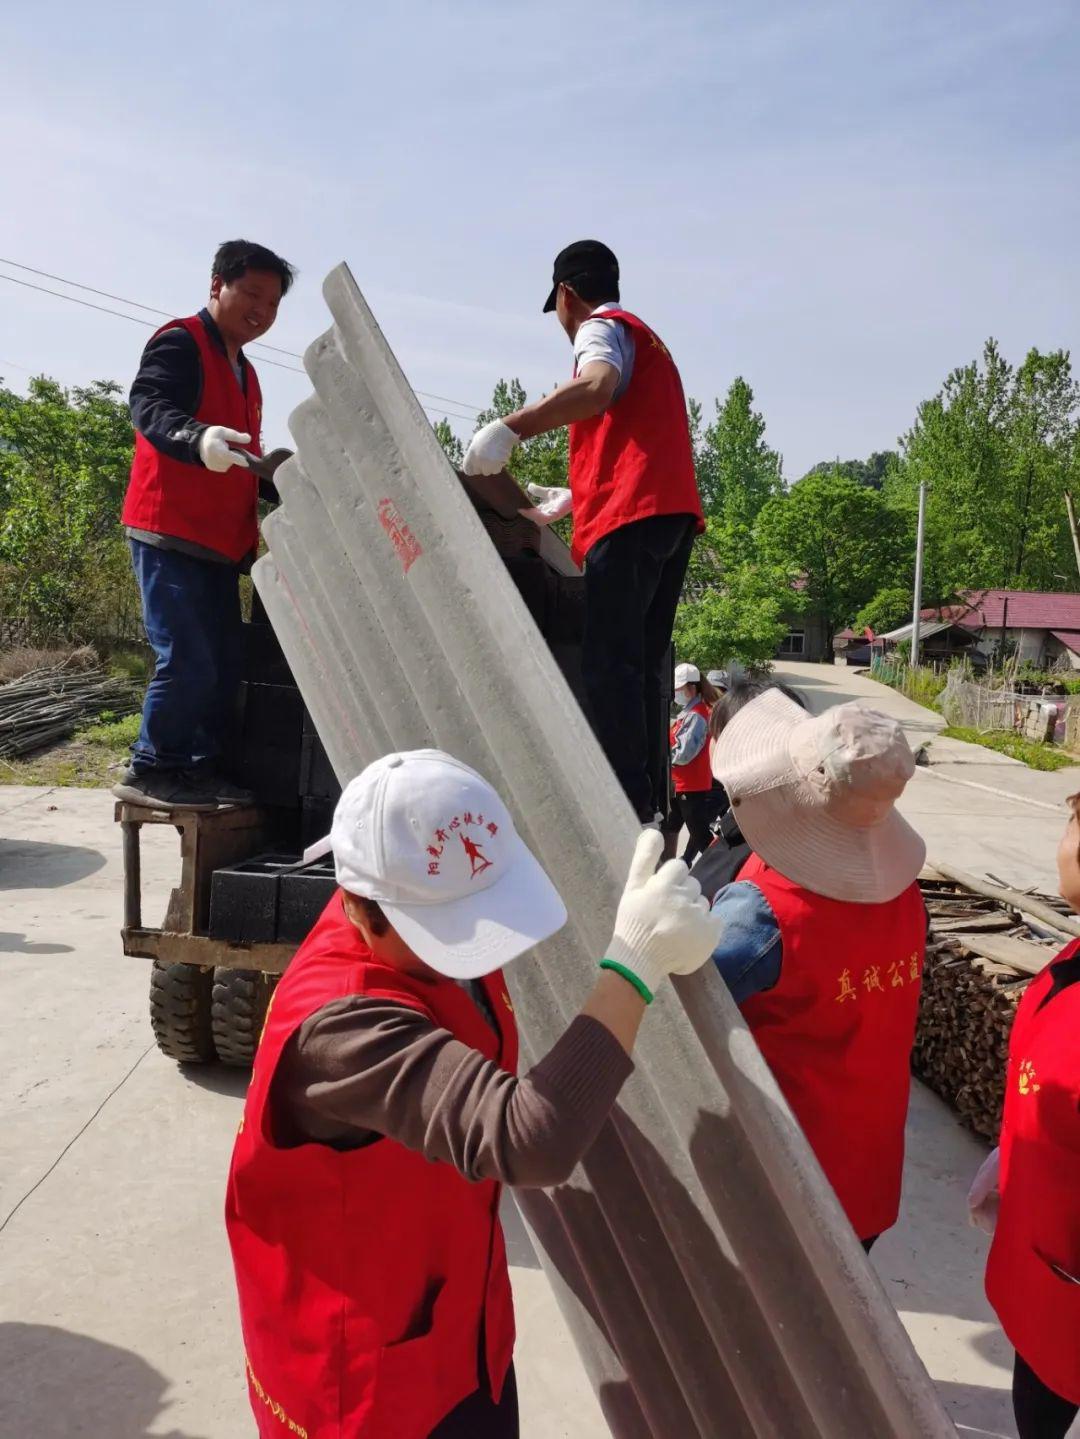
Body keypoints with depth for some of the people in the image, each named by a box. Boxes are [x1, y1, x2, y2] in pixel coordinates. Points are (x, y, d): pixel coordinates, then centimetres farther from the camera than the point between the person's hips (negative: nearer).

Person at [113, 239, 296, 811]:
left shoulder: (245, 372, 22)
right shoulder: (180, 342, -5)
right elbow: (148, 406, -24)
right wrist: (199, 438, -44)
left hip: (221, 543, 9)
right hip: (169, 535, -9)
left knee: (225, 666, 8)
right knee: (188, 661, -14)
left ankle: (200, 770, 17)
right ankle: (149, 772, 1)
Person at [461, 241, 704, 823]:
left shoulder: (602, 327, 4)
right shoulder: (646, 339, 32)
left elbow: (598, 387, -22)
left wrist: (508, 429, -26)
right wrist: (569, 497, 35)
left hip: (630, 517, -9)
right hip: (671, 511, 9)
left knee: (608, 666, -13)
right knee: (640, 668, 7)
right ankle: (650, 807, 6)